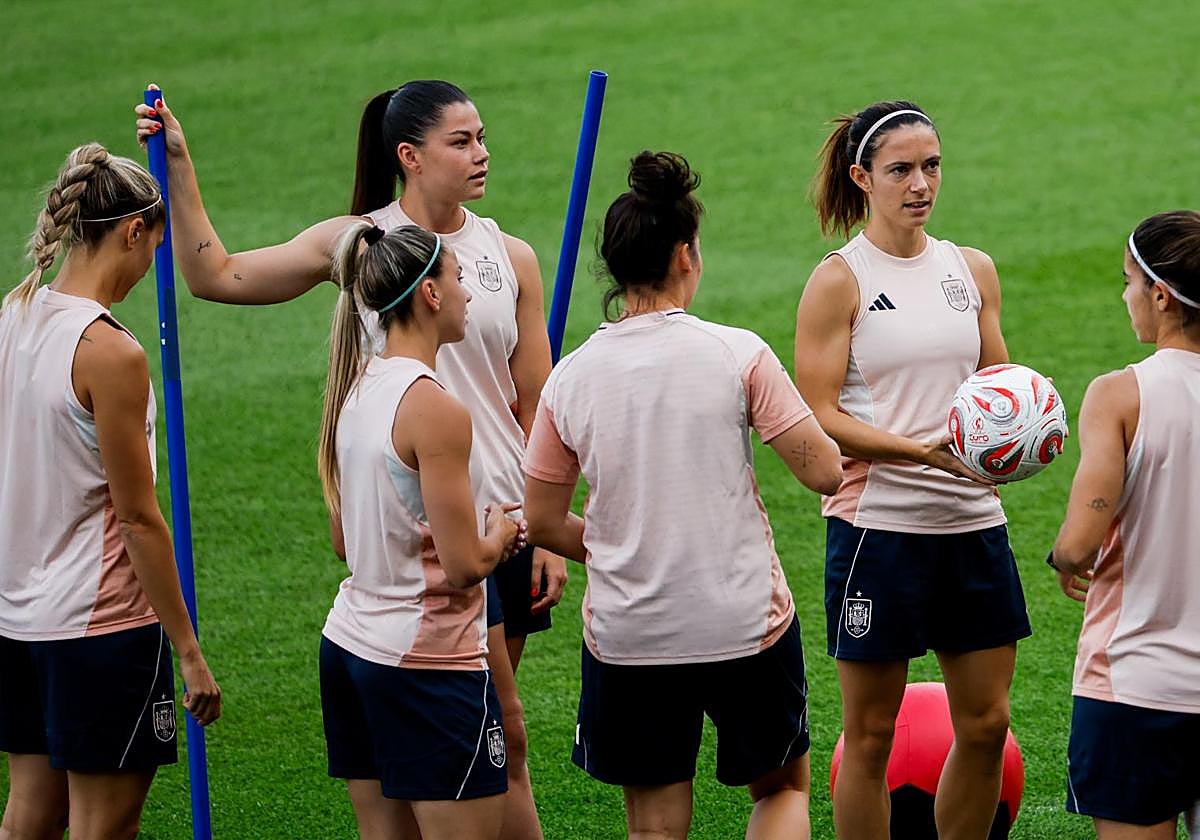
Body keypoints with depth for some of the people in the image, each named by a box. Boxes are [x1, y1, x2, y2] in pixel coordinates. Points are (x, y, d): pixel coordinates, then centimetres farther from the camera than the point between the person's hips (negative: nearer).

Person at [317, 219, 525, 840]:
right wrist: (500, 534, 4)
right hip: (428, 660, -8)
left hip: (350, 643, 8)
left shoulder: (355, 387, 7)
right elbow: (464, 567, -18)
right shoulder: (435, 409, -18)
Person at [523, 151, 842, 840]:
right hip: (747, 625, -2)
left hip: (626, 639, 2)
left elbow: (542, 524, 4)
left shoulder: (571, 377, -2)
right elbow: (825, 472, -10)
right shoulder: (737, 354, -10)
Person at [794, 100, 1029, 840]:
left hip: (972, 521, 5)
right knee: (871, 732, 3)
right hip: (878, 523, -5)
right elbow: (818, 418, -11)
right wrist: (924, 451, -22)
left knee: (986, 723, 7)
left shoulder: (972, 270, 10)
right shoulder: (839, 281, -6)